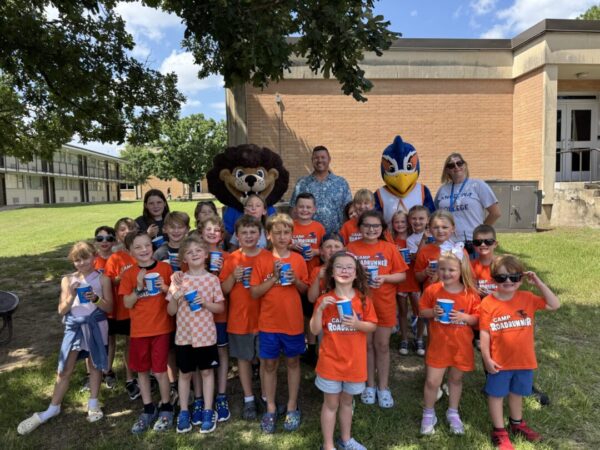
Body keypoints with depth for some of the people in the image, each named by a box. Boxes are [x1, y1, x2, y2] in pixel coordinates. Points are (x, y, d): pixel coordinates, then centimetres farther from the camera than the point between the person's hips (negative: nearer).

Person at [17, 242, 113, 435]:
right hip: (74, 327, 2)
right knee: (64, 370, 6)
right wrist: (71, 296, -17)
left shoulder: (102, 278, -3)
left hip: (95, 327, -1)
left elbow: (109, 307, -3)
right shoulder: (68, 280, 1)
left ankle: (93, 403, 27)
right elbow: (61, 310, 1)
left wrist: (95, 299, -22)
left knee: (95, 365, 11)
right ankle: (53, 409, 22)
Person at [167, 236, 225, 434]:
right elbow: (171, 311, 1)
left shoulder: (212, 279, -4)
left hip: (206, 334, -1)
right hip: (184, 335, 1)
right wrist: (175, 298, -18)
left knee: (207, 372, 10)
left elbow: (221, 307, -1)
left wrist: (205, 303, -18)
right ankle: (184, 412, 27)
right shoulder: (178, 280, -2)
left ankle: (207, 411, 23)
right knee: (185, 374, 12)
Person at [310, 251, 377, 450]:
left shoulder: (363, 299, -5)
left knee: (347, 402, 21)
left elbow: (373, 326, -1)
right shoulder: (324, 300, -10)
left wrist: (357, 324, -20)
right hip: (331, 361, -2)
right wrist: (320, 309, -25)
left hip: (354, 361, 2)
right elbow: (315, 330, -11)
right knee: (331, 404, 10)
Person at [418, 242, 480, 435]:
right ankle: (428, 414, 24)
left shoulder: (470, 293, -8)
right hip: (438, 344, -1)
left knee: (456, 378, 19)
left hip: (461, 345, 1)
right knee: (432, 381, 1)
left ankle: (453, 413, 40)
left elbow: (477, 318, -2)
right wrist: (433, 312, -19)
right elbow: (422, 311, 1)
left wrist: (465, 317, -21)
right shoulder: (432, 290, -9)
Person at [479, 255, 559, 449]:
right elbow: (484, 334, -11)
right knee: (496, 394, 10)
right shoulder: (488, 303, -14)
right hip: (499, 361, -4)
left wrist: (539, 283, -9)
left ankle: (517, 424, 46)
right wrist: (487, 358, -14)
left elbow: (555, 305, -3)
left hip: (524, 359, 4)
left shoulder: (527, 298, -3)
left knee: (517, 392, 24)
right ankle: (499, 432, 27)